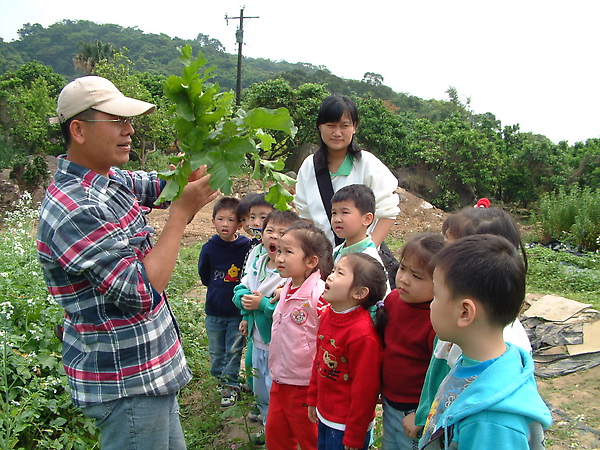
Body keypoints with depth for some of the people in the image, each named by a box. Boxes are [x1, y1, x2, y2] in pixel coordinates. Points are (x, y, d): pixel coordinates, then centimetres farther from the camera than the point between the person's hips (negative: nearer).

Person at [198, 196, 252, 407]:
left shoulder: (247, 247, -14)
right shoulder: (209, 248, -7)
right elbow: (204, 274, 9)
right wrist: (217, 287, 6)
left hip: (238, 310, -2)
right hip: (214, 309, 2)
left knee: (234, 350, 9)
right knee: (216, 351, 15)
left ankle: (231, 384, 26)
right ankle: (222, 379, 37)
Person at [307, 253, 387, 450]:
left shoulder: (363, 334, -27)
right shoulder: (327, 315, -2)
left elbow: (364, 389, -21)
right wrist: (313, 399, 17)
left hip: (346, 425, -7)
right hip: (325, 416, 7)